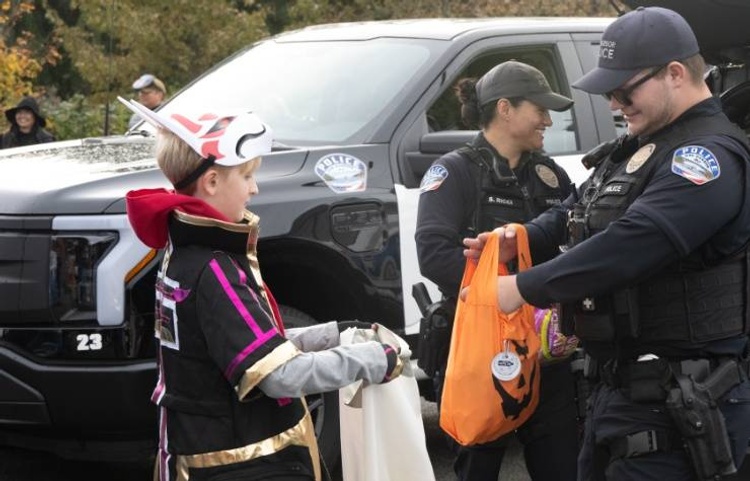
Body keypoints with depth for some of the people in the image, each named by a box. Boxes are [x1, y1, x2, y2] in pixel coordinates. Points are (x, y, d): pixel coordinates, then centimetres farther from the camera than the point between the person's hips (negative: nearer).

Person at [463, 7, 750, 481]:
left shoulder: (710, 156, -17)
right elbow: (579, 211, 25)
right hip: (622, 388, 10)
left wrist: (525, 288, -21)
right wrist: (522, 238, 3)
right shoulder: (641, 147, 15)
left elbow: (634, 242, -28)